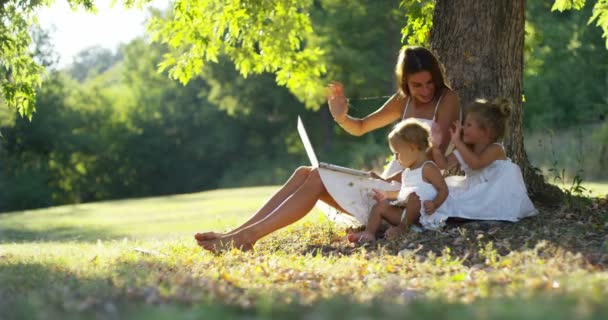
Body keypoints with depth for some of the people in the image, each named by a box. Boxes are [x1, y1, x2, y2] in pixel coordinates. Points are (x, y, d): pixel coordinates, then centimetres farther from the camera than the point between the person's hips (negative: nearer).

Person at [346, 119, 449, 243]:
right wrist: (387, 194, 36)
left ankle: (402, 227, -30)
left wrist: (435, 204, -25)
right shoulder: (407, 172, 23)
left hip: (421, 212, -9)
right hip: (403, 210, 9)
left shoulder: (428, 168, -6)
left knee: (413, 196, -37)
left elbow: (443, 189, -10)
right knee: (380, 206, -2)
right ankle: (369, 233, -21)